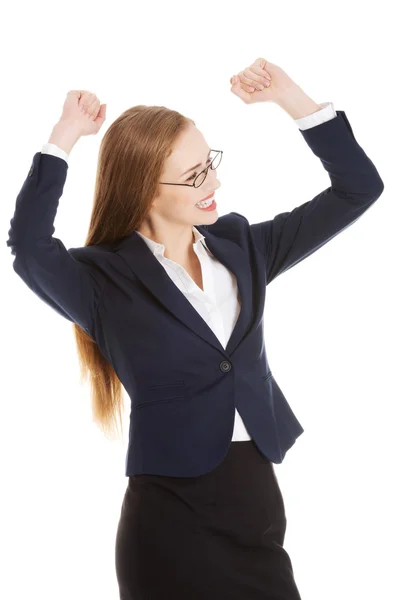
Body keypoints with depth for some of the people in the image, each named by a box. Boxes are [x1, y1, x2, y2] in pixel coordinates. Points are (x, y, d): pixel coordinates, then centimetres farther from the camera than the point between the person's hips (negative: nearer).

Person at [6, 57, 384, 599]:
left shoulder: (241, 246, 8)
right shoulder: (105, 282, -7)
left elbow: (358, 189, 8)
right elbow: (29, 249, -28)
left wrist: (290, 97, 0)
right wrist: (66, 136, -22)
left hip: (259, 499, 5)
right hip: (172, 520, -4)